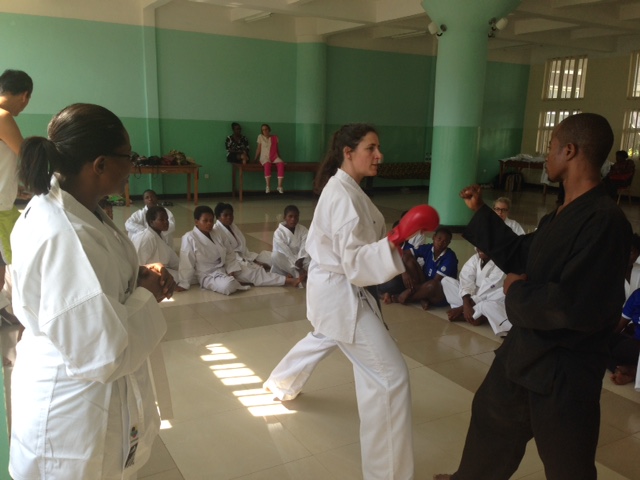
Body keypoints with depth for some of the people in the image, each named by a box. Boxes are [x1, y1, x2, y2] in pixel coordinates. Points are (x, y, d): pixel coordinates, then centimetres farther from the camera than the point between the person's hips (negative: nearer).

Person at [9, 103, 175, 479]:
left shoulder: (65, 206, -4)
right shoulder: (64, 238, -34)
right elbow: (105, 354, -32)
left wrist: (140, 275, -4)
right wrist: (146, 295, -17)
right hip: (75, 419, -9)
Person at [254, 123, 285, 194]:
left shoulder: (275, 138, 10)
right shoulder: (260, 137, 5)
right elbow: (258, 149, 7)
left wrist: (280, 158, 10)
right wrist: (256, 159, 2)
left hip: (274, 157, 2)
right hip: (265, 157, -2)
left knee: (281, 164, -33)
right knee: (267, 164, -40)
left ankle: (280, 186, -34)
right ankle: (268, 186, -38)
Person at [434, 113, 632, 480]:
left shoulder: (605, 221, -27)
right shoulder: (562, 214, 4)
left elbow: (577, 307, -32)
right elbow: (521, 256, 16)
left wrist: (518, 294, -16)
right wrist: (480, 212, 14)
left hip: (563, 367, -9)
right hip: (526, 347, 9)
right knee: (492, 414, 27)